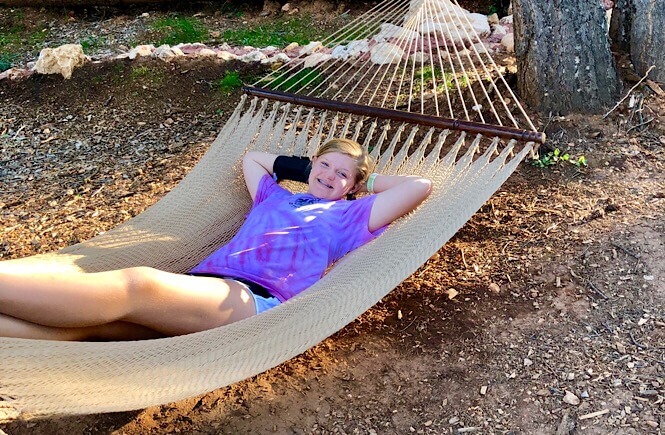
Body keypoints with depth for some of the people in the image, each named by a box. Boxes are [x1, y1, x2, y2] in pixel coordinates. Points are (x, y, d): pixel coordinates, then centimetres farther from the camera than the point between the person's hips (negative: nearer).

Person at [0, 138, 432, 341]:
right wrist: (304, 169, 45)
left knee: (136, 286, -33)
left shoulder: (347, 214, 23)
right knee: (91, 317, -25)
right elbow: (251, 157, 52)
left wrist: (366, 180, 29)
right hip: (202, 285, 6)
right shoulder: (274, 196, 36)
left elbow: (420, 185, 17)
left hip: (257, 300, -5)